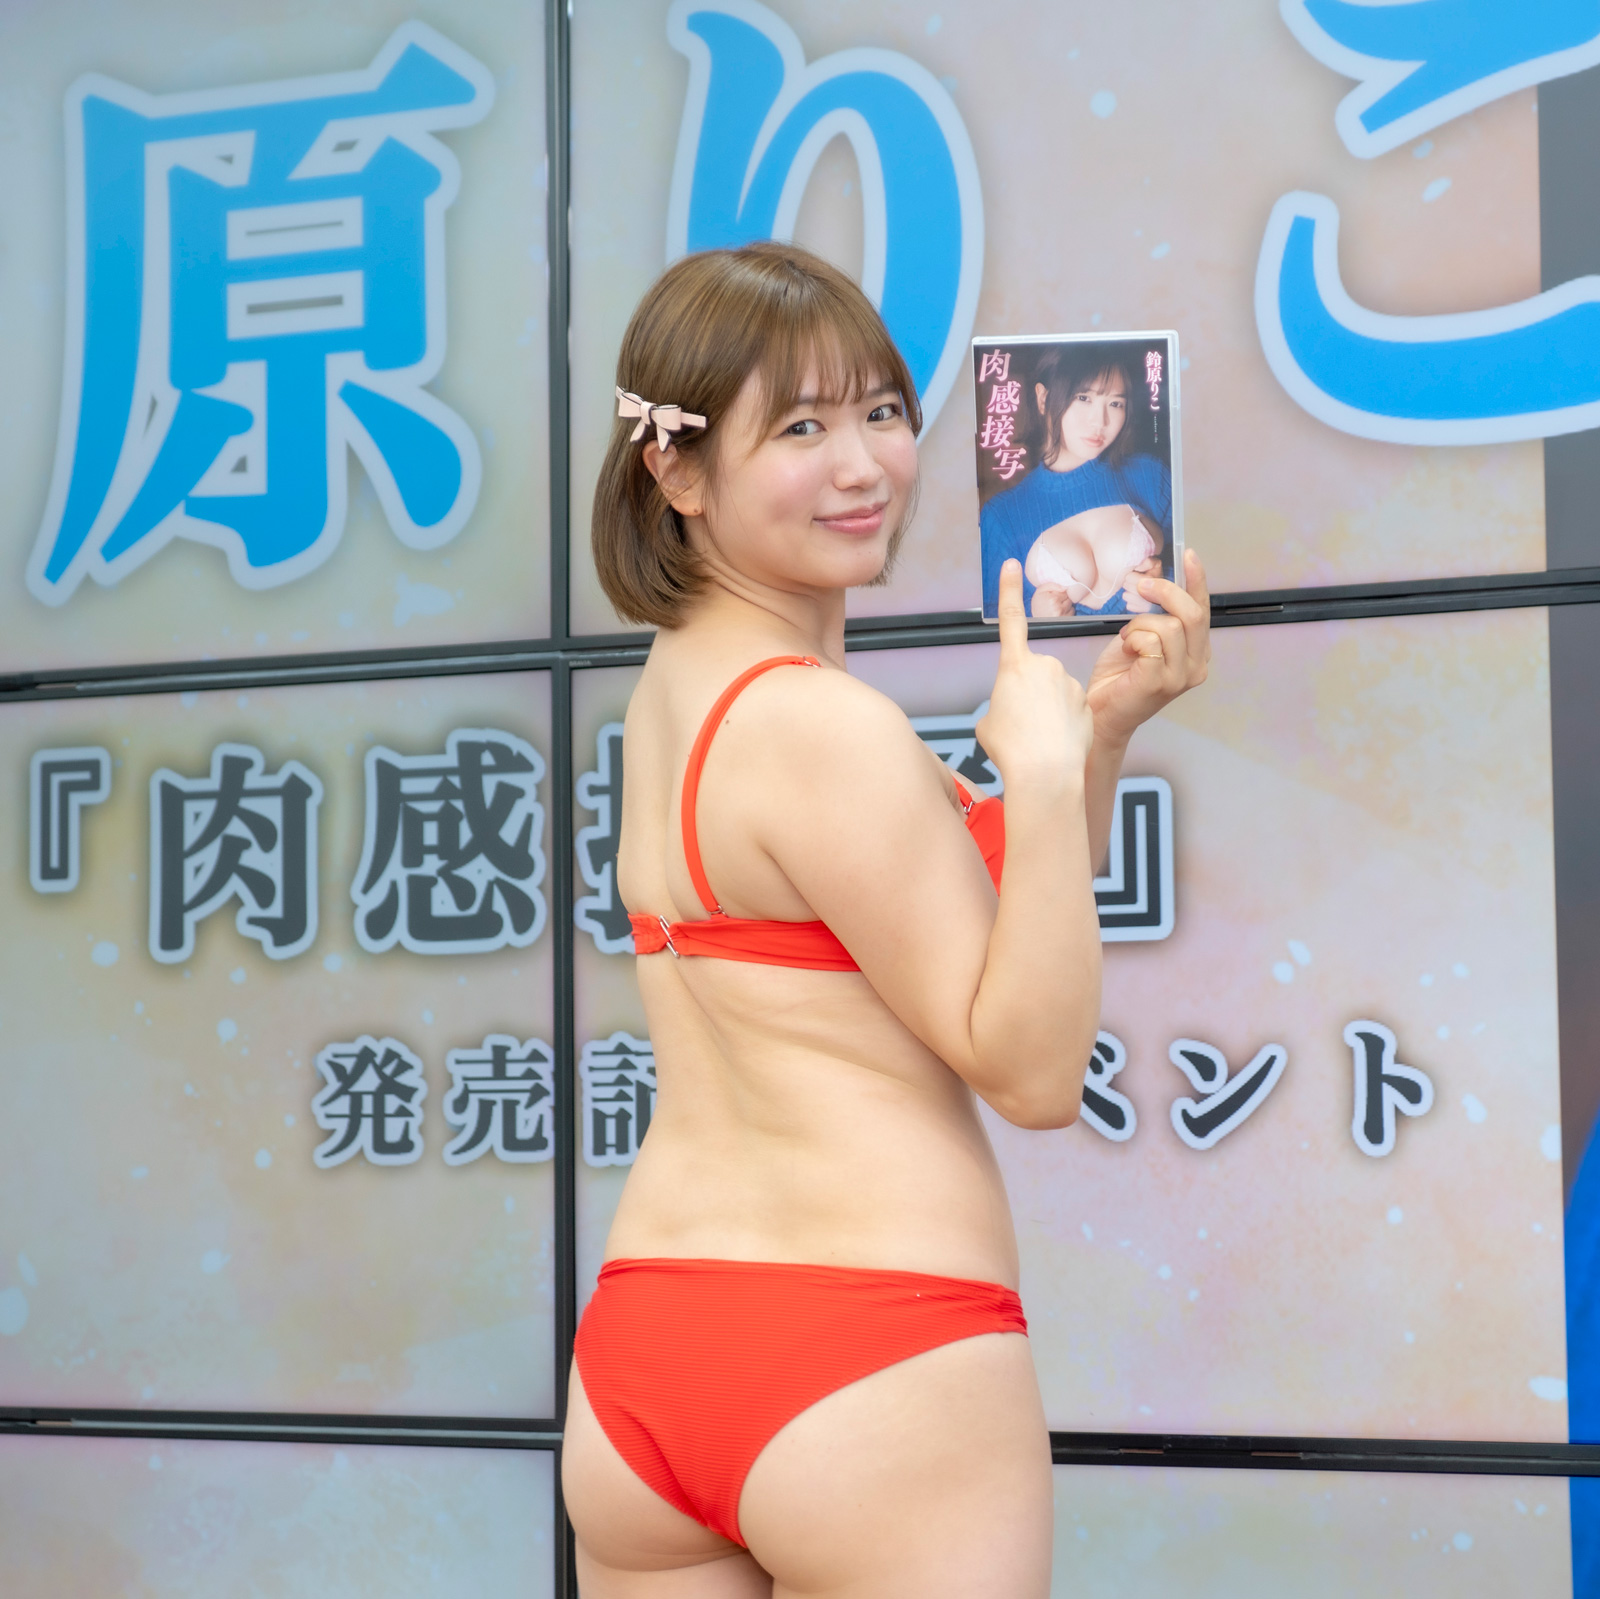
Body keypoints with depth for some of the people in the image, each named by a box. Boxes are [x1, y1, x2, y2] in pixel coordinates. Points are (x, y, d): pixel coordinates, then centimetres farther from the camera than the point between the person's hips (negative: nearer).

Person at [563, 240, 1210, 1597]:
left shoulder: (670, 686, 11)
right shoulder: (829, 729, -16)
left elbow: (998, 924, 16)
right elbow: (1033, 1072, -13)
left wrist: (1105, 727, 4)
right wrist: (1043, 766, -19)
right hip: (878, 1365, -8)